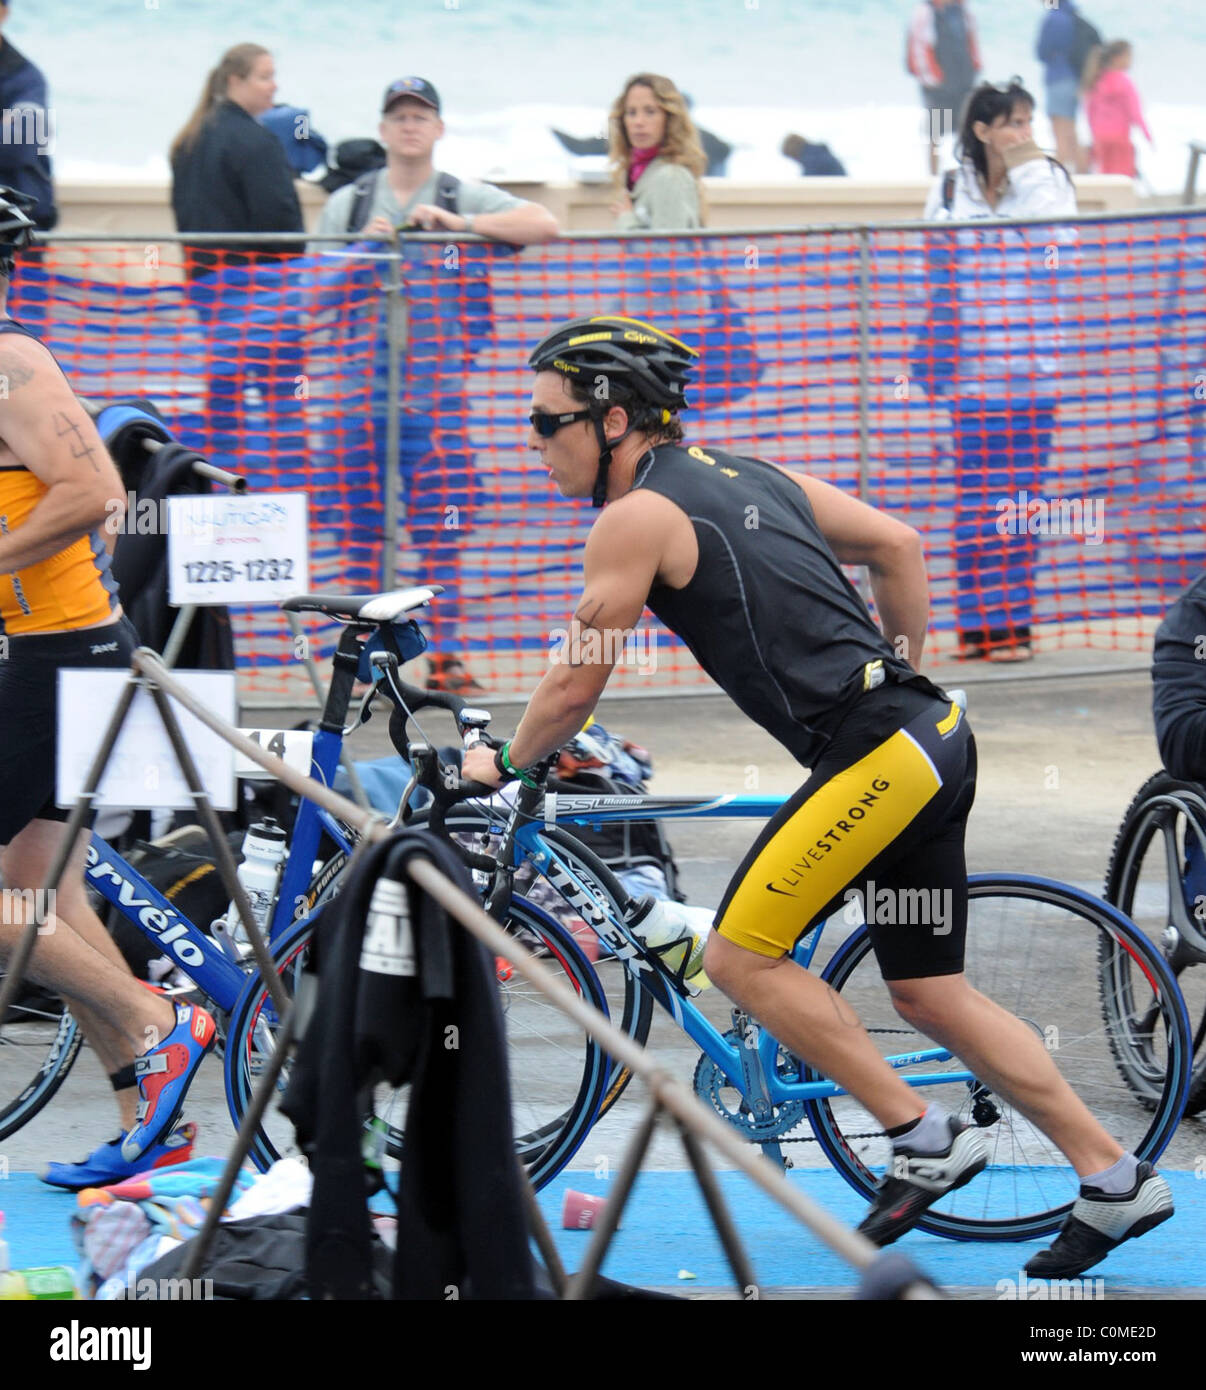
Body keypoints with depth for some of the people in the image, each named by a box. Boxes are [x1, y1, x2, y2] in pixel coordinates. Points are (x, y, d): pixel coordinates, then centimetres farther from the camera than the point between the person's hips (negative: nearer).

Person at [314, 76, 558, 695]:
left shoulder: (466, 198, 10)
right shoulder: (347, 204, 14)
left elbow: (544, 224, -4)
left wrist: (456, 223, -9)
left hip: (435, 372, -1)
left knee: (441, 519, -5)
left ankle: (444, 652, -2)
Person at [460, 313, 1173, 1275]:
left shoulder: (637, 516, -7)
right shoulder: (743, 474, 18)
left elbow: (574, 689, -2)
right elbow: (899, 545, 23)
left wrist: (504, 764, 16)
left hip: (873, 756, -9)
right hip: (930, 737, 9)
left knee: (740, 956, -2)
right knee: (929, 994, 14)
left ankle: (925, 1142, 1)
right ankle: (1115, 1181, 14)